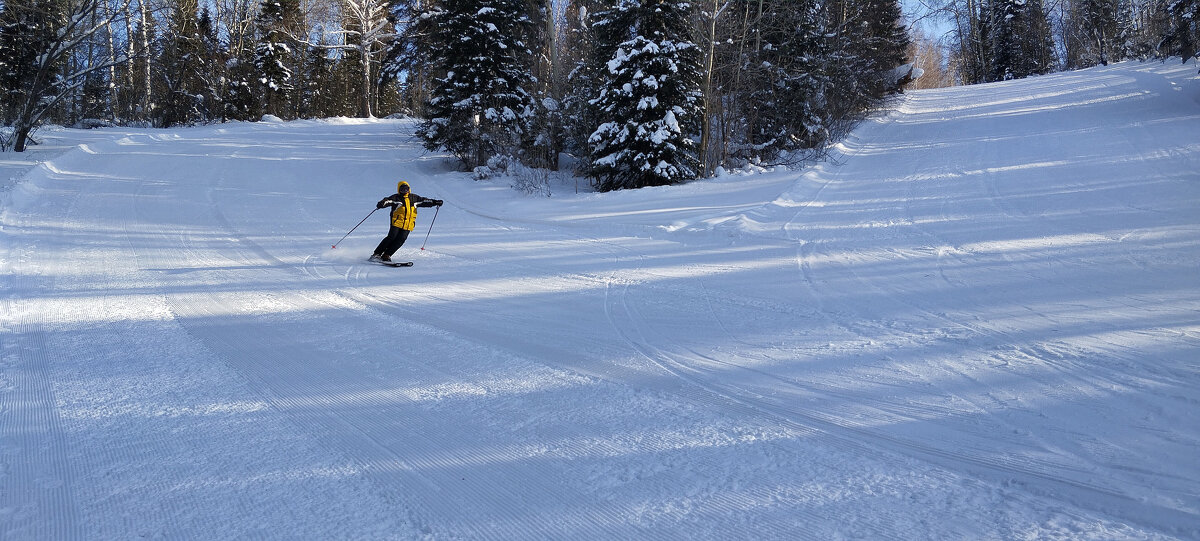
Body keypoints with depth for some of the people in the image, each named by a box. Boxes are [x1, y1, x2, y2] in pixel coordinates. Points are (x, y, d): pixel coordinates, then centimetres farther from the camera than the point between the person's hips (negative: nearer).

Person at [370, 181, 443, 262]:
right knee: (391, 237, -13)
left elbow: (424, 201, 20)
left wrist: (435, 202, 10)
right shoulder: (396, 197, 1)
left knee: (400, 240, -11)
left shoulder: (414, 198, 16)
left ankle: (386, 255, -6)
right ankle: (376, 254, -6)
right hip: (396, 223, -4)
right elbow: (388, 201, -15)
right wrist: (381, 204, -36)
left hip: (408, 225, 4)